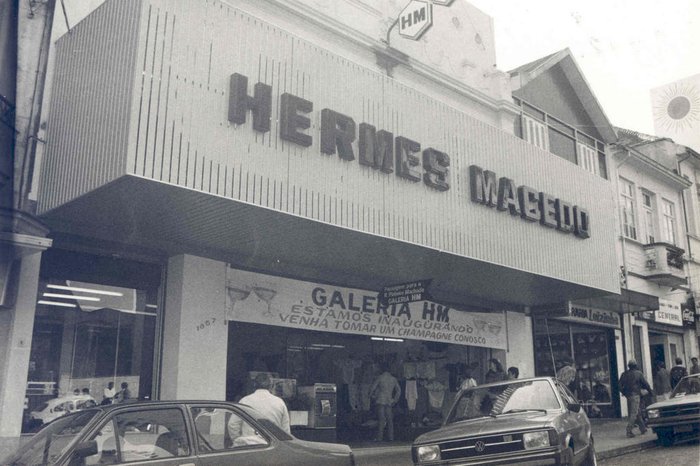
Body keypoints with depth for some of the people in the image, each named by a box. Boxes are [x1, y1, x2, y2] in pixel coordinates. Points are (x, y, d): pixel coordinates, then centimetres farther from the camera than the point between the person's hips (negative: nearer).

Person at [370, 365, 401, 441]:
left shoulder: (380, 378, -1)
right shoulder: (394, 379, 11)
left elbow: (372, 388, -3)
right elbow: (398, 390, 14)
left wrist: (371, 395, 13)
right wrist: (395, 400, 18)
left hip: (380, 401, -3)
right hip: (389, 401, 3)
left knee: (381, 419, -4)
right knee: (389, 419, 8)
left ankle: (379, 437, -6)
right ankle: (391, 437, 6)